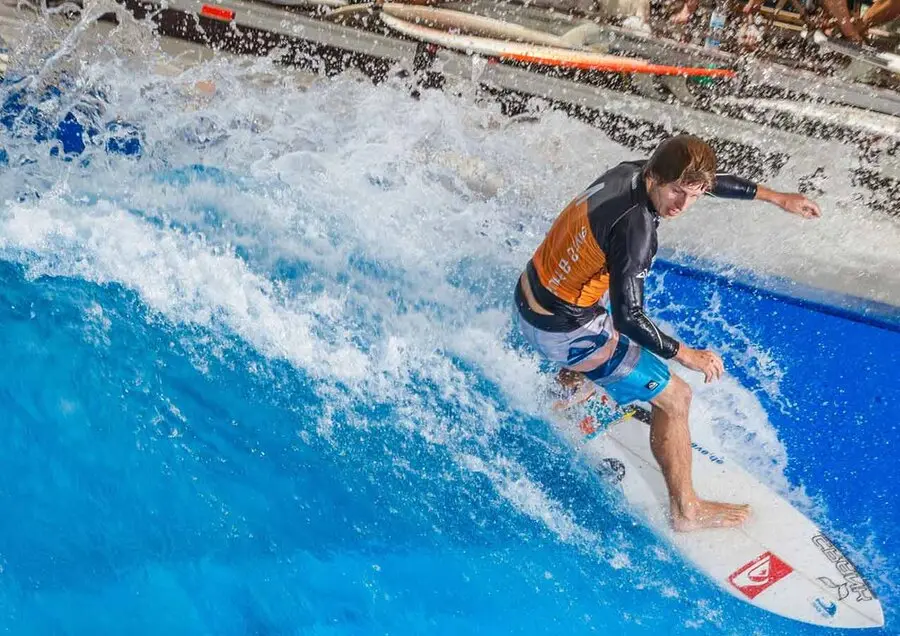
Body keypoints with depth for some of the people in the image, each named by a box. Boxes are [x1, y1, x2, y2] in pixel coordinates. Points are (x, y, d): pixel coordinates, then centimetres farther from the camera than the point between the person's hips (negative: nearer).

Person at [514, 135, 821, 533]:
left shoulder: (630, 171, -4)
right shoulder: (635, 229, -30)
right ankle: (686, 511, 15)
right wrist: (685, 354, -18)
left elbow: (708, 182, 11)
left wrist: (775, 197, 17)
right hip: (561, 331, -9)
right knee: (673, 398, 1)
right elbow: (628, 319, -30)